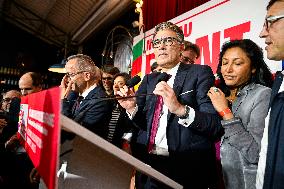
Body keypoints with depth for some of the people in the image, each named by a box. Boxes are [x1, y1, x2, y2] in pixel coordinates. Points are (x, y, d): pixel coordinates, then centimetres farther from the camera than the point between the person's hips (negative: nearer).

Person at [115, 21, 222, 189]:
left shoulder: (200, 73, -3)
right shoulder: (149, 79, 12)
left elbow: (216, 125, -13)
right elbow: (146, 124, 9)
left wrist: (180, 109, -28)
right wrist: (132, 108, -10)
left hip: (186, 167, -3)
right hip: (149, 162, 4)